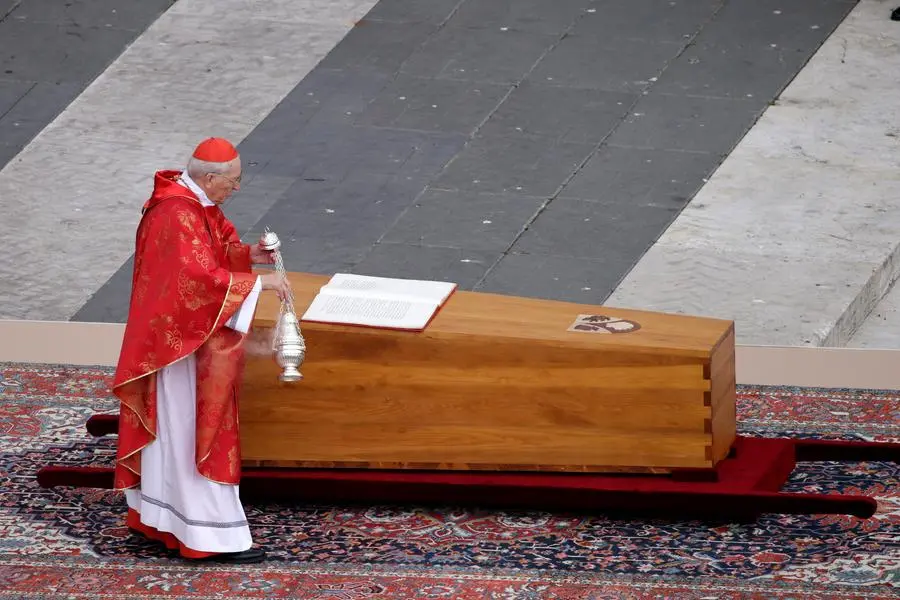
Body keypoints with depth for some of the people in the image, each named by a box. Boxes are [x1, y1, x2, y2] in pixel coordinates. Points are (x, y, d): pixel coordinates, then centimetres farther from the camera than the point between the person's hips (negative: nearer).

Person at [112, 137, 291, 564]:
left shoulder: (196, 201, 6)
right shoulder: (178, 215, -26)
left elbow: (213, 247, 18)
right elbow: (199, 277, -33)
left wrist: (248, 253, 1)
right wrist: (257, 282, -28)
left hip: (184, 334, 11)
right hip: (181, 341, -11)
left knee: (170, 426, 18)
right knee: (195, 432, -6)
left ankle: (150, 514, 29)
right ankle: (212, 534, -2)